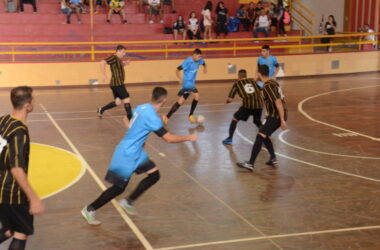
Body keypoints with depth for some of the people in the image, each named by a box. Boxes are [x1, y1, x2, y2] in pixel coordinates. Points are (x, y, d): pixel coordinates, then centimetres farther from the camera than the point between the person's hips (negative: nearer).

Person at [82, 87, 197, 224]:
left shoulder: (142, 108, 0)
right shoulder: (152, 117, -26)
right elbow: (169, 138, -25)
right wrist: (189, 138, -10)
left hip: (136, 152, 9)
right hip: (127, 155, -9)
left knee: (154, 174, 9)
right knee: (119, 187, 3)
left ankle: (128, 202, 16)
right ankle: (90, 210, 16)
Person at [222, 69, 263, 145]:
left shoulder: (237, 84, 14)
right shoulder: (253, 81, 22)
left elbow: (230, 100, 10)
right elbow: (260, 92, 18)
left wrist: (227, 101, 32)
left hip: (247, 105, -3)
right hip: (259, 104, 3)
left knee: (235, 119, 16)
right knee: (257, 122, 28)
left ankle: (230, 138, 13)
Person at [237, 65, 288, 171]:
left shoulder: (268, 86, -17)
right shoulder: (272, 82, 12)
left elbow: (278, 102, -23)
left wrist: (282, 120, -24)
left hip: (276, 116, -10)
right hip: (275, 115, 10)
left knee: (260, 136, -13)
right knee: (264, 136, 19)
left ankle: (251, 164, -16)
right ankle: (273, 159, 24)